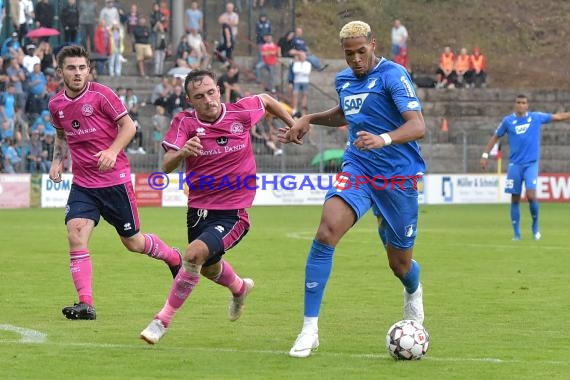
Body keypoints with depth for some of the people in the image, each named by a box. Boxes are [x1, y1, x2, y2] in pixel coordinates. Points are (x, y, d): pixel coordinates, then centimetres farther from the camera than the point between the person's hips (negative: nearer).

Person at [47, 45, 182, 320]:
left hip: (115, 180, -4)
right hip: (82, 183, 4)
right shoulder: (56, 105, 4)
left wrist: (113, 151, -24)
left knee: (132, 242, 8)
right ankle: (85, 304, -17)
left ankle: (173, 257, 40)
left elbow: (128, 125, -7)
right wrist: (57, 160, 7)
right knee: (75, 235, -18)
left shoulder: (101, 95, -12)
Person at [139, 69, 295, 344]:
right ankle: (239, 288, 62)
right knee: (209, 268, 26)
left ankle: (163, 320, -14)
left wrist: (293, 125, 17)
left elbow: (266, 100, 13)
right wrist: (182, 152, -45)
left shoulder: (240, 112, -11)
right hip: (198, 210, 3)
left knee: (195, 254, -27)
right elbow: (166, 166, -24)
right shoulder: (185, 122, -12)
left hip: (232, 212, -3)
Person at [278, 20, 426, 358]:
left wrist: (383, 139, -43)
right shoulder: (344, 79, 8)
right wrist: (309, 120, 17)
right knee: (326, 232, -23)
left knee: (400, 264, 8)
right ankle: (310, 329, -21)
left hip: (398, 175, -4)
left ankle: (414, 292, 50)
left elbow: (418, 126, -26)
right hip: (358, 168, 4)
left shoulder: (393, 75, -13)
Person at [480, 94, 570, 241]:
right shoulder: (508, 121, 2)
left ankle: (535, 226, 7)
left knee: (531, 195, -16)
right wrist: (485, 155, 4)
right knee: (515, 199, 1)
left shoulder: (536, 117, 2)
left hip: (531, 164, -1)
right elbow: (495, 137, 10)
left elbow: (558, 116, 10)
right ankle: (516, 233, 11)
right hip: (515, 164, 1)